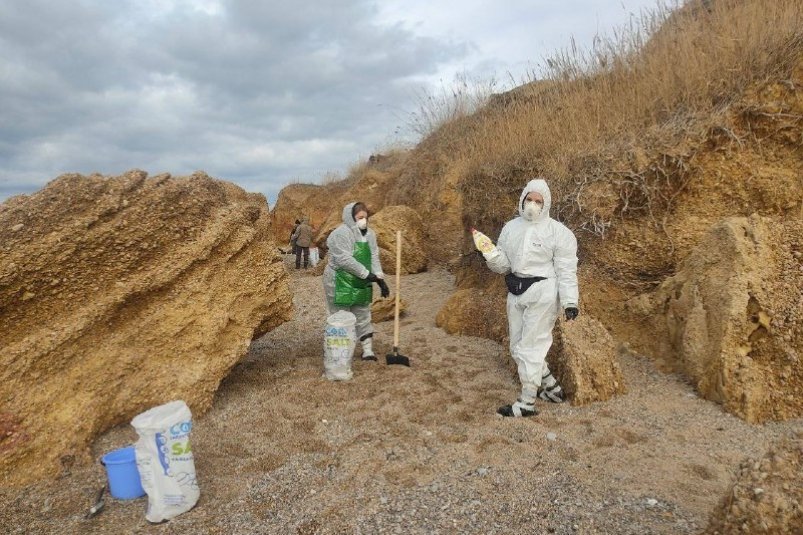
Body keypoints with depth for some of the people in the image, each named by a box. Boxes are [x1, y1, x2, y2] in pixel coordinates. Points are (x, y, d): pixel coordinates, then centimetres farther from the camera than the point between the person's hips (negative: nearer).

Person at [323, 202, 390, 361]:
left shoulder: (369, 234, 8)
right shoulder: (341, 233, -17)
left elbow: (374, 258, 6)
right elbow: (345, 260, -25)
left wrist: (380, 279, -7)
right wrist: (367, 274, -22)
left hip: (361, 284, 8)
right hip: (340, 284, -7)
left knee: (363, 317, 13)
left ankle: (367, 350, 23)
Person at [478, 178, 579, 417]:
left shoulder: (558, 232, -8)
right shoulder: (511, 227, 8)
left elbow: (567, 271, -9)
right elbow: (504, 265, 9)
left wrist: (570, 302, -16)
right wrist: (492, 256, -12)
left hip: (542, 293, -7)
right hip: (516, 292, 7)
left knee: (529, 348, -3)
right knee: (518, 347, 14)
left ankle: (527, 404, 10)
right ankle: (551, 388, 33)